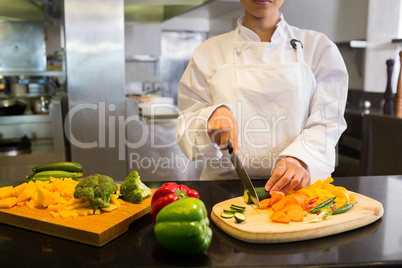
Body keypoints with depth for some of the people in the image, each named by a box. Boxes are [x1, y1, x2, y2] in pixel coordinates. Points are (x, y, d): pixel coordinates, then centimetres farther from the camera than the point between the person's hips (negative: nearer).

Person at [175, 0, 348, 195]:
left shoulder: (318, 47, 8)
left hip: (296, 186, 0)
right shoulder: (207, 53, 9)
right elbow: (188, 130, 7)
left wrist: (300, 159, -21)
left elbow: (327, 121, -1)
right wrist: (213, 115, -16)